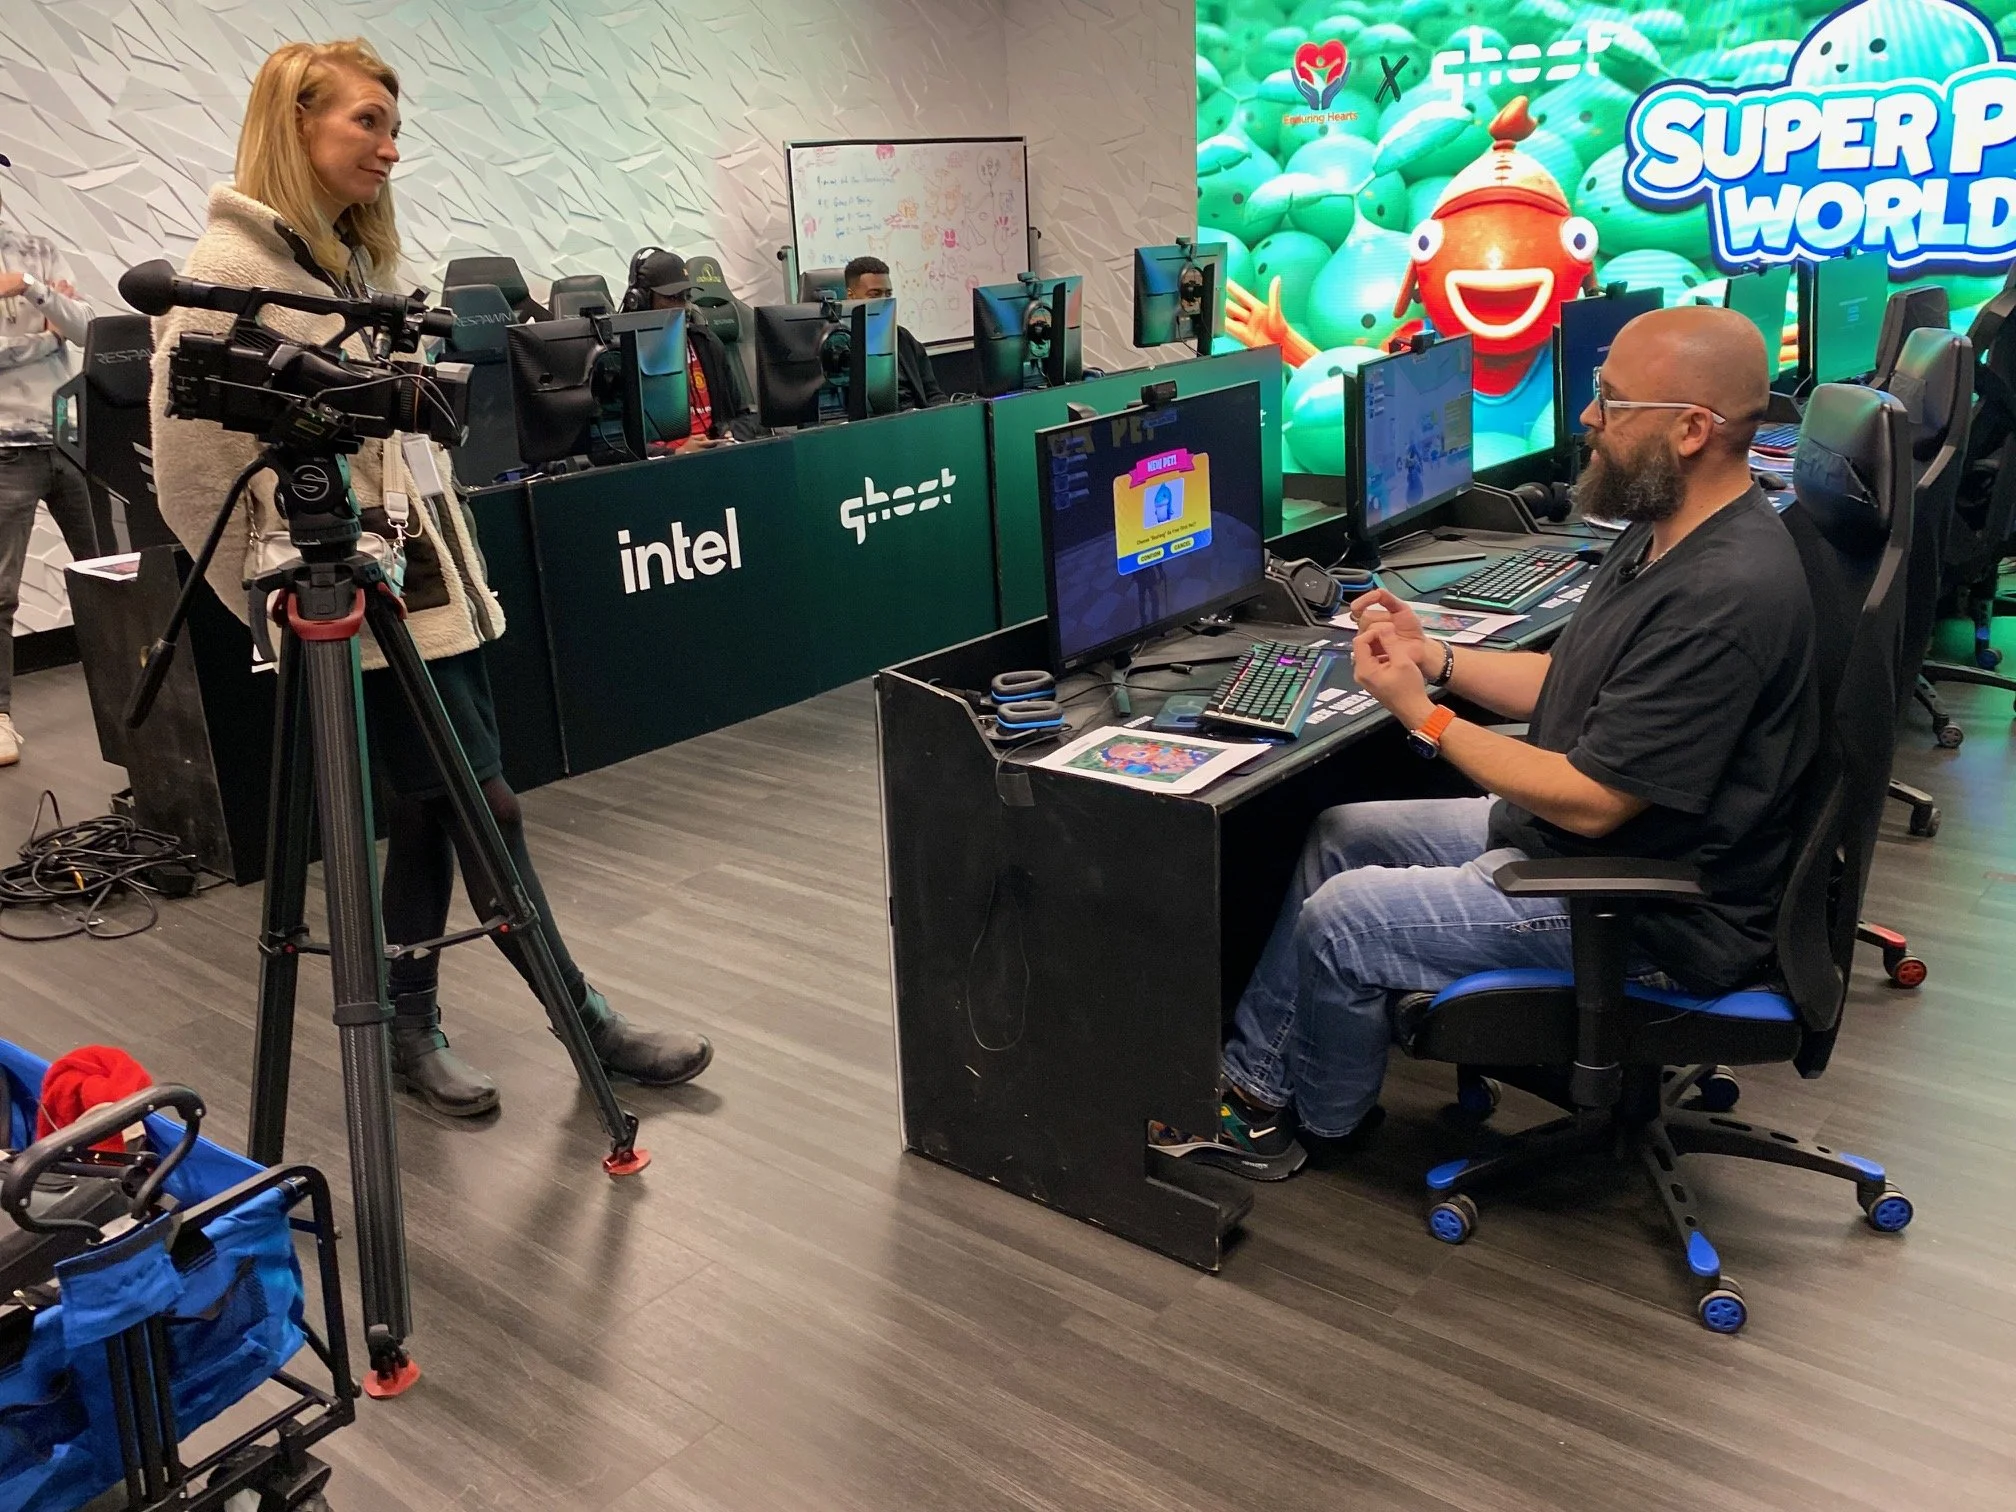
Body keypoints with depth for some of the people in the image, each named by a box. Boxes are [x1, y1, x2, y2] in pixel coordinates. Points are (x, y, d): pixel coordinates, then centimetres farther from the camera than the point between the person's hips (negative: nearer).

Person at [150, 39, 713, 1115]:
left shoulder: (357, 259, 14)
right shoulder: (227, 272, -12)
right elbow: (189, 473, -12)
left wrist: (457, 556, 16)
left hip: (432, 577, 8)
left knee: (431, 810, 11)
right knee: (484, 806, -3)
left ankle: (409, 1028, 26)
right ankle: (587, 1024, 10)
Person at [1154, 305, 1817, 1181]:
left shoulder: (1723, 597, -30)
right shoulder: (1665, 534, 4)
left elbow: (1589, 800, -28)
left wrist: (1422, 715, -18)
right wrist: (1432, 657, 1)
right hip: (1558, 832, 11)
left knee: (1340, 918, -12)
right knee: (1338, 835, 12)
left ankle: (1325, 1119, 18)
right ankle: (1253, 1079, 21)